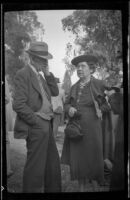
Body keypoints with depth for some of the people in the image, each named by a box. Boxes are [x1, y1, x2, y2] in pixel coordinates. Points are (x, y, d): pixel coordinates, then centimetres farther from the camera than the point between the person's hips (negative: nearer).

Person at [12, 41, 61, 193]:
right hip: (36, 127, -9)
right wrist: (37, 121, -15)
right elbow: (18, 105, -19)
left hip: (46, 126, 10)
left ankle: (53, 189, 32)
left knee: (53, 164, 18)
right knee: (36, 167, -2)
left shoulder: (39, 76, 17)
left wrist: (48, 74, 3)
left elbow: (55, 92, 12)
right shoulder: (23, 74, -11)